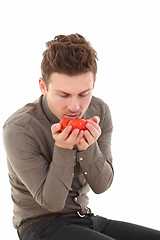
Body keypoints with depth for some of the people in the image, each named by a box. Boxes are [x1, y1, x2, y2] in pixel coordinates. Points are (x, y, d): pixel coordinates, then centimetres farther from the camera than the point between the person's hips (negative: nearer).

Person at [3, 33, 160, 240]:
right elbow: (51, 201, -15)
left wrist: (88, 147, -22)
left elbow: (101, 186, -3)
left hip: (86, 218, 6)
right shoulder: (18, 130, -20)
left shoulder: (99, 112, -4)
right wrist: (63, 149, -28)